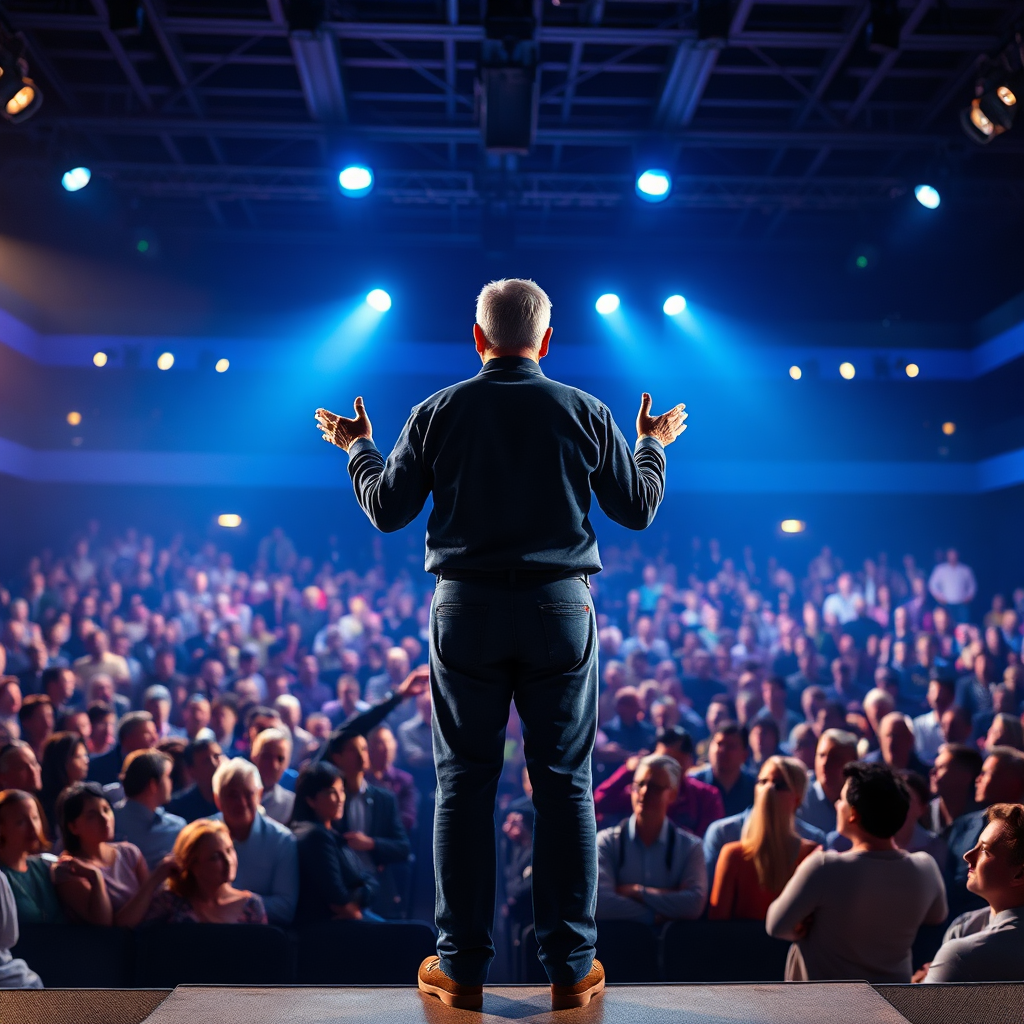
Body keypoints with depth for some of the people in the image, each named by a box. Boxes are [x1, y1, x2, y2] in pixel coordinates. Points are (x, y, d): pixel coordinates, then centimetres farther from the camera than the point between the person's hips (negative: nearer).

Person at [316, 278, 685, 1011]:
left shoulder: (438, 413, 1)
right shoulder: (585, 413, 2)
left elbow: (388, 510, 3)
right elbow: (638, 509, 8)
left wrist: (357, 448, 21)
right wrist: (655, 445, 27)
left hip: (466, 607, 0)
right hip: (560, 608, 0)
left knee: (465, 785, 7)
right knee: (565, 785, 6)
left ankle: (462, 967, 12)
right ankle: (571, 968, 11)